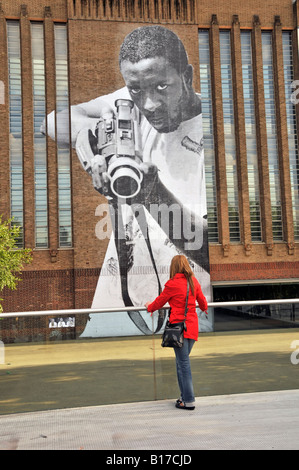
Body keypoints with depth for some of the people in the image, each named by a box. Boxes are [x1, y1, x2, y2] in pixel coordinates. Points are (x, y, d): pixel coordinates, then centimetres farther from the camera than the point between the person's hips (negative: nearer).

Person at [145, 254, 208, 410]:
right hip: (192, 326, 6)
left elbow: (159, 301, 3)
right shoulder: (194, 282, 7)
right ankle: (185, 396, 21)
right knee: (181, 362, 17)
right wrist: (204, 307, 44)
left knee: (183, 363, -2)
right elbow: (202, 302, 20)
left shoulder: (172, 284, -10)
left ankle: (189, 401, 2)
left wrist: (149, 306, 25)